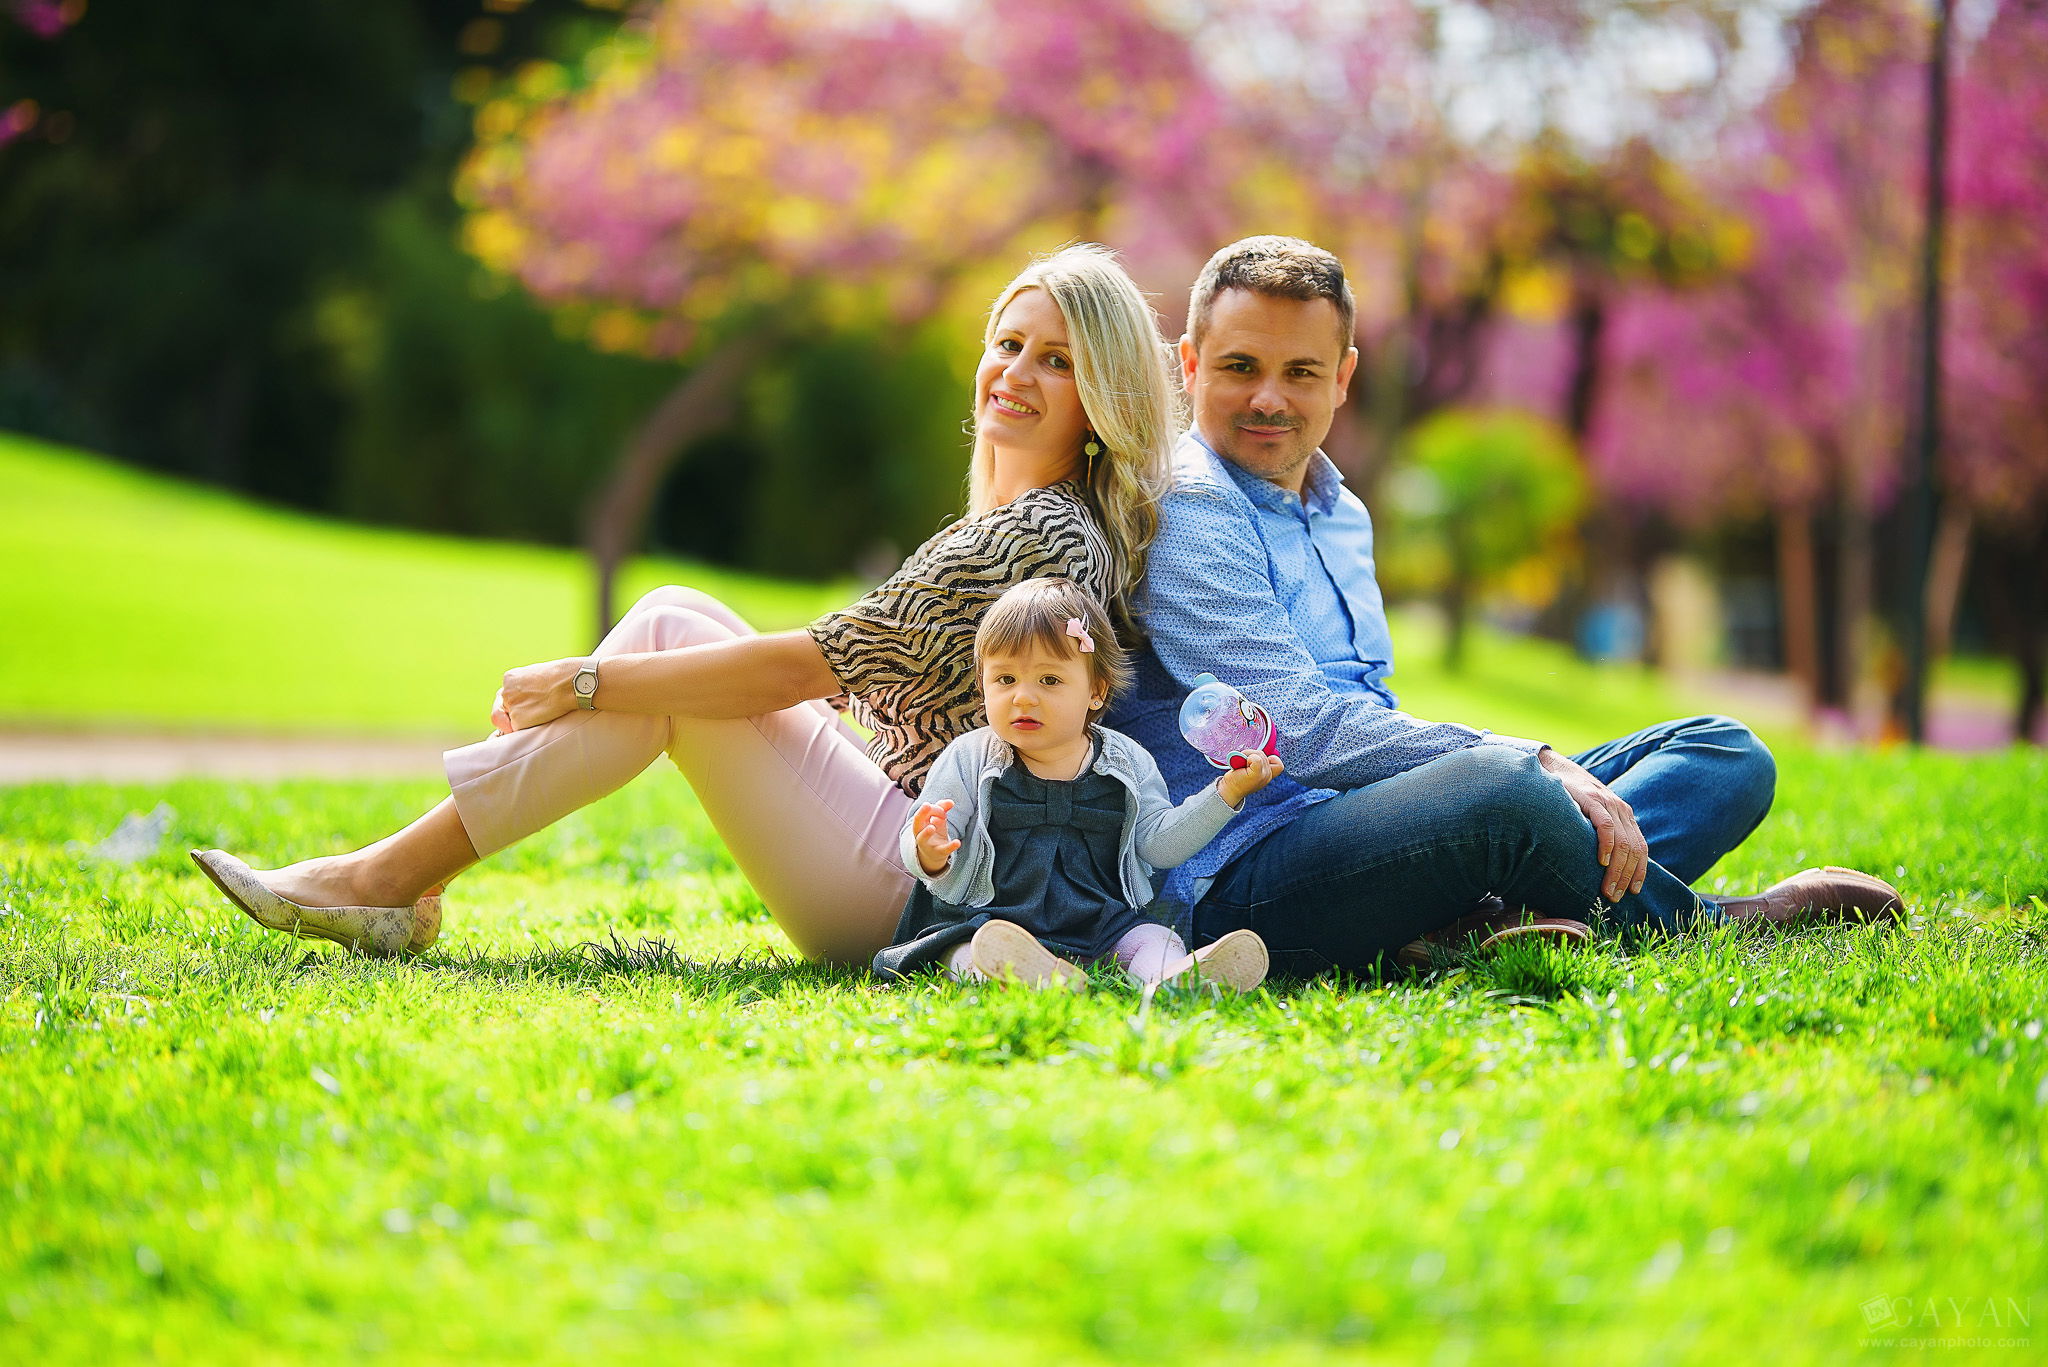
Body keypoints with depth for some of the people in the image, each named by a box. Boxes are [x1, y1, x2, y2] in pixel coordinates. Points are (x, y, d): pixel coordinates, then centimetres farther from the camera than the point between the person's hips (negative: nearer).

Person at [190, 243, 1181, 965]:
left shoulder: (1039, 537, -16)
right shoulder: (1024, 519, 15)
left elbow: (800, 668, -17)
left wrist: (586, 683, -11)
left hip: (913, 893, -9)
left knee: (667, 641, -10)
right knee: (674, 619, 3)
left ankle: (394, 875, -8)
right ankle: (400, 879, -2)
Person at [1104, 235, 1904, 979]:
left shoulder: (1342, 516, 21)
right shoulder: (1181, 512, -8)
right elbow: (1303, 731, -18)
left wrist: (1546, 772, 5)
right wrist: (1537, 763, -21)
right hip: (1245, 875, -10)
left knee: (1727, 755, 3)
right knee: (1502, 792, -38)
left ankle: (1485, 918, -28)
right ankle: (1702, 921, -5)